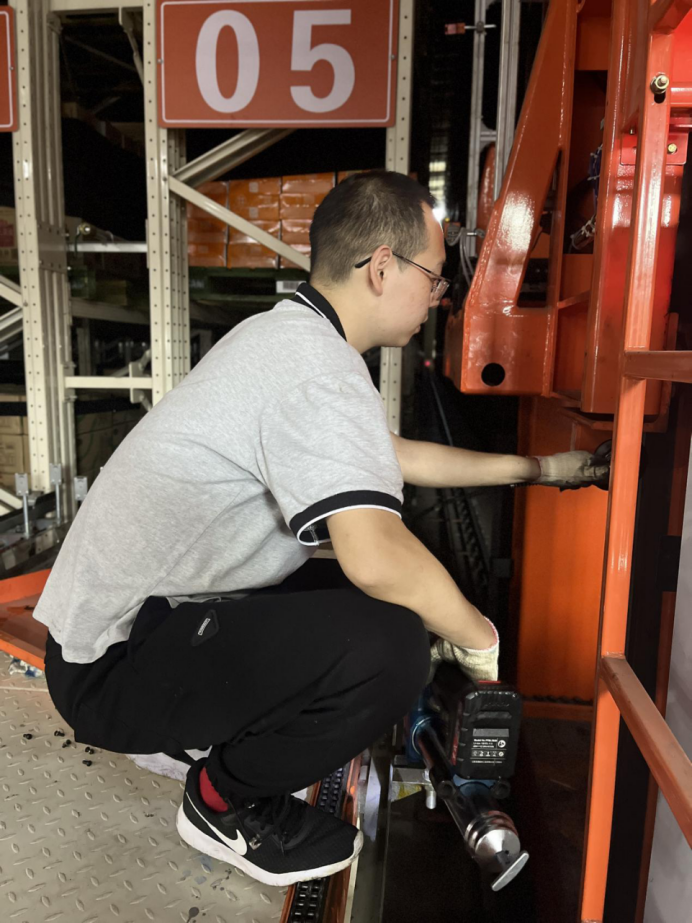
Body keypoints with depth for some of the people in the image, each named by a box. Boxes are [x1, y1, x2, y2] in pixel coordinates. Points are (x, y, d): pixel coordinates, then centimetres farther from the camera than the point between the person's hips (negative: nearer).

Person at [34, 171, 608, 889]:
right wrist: (478, 640, -14)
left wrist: (538, 468, 21)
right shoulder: (320, 364, -23)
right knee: (394, 643, -24)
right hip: (113, 665, -9)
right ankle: (223, 799, 3)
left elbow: (397, 455, 18)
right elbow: (376, 556, -35)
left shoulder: (284, 333, 9)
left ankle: (189, 735, 18)